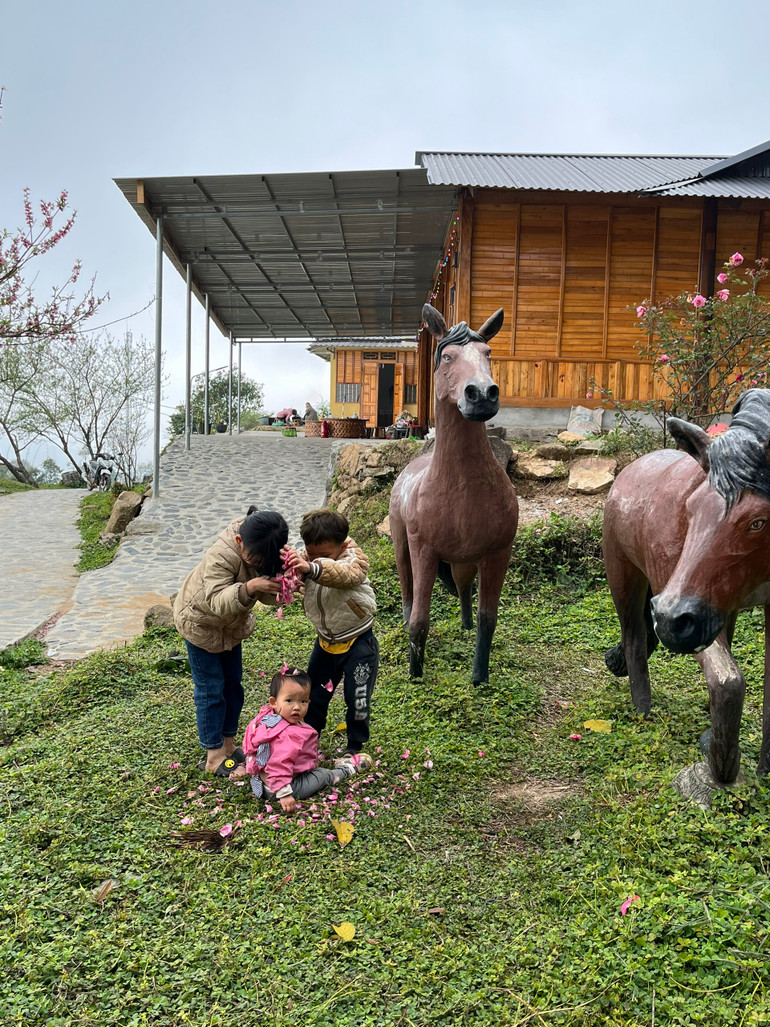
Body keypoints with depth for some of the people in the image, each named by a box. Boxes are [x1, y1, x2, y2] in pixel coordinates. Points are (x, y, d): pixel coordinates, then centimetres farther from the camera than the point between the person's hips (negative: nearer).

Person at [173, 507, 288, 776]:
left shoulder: (265, 550, -20)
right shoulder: (222, 556, -39)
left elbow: (269, 596, -20)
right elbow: (216, 602, -45)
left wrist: (281, 583, -43)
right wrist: (248, 588, -61)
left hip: (232, 624, 6)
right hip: (201, 621, -6)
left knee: (233, 683, 14)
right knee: (211, 689, -1)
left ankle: (228, 744, 29)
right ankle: (214, 756, 10)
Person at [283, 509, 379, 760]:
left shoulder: (353, 561, -24)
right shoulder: (304, 557, -8)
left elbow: (343, 574, -47)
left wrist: (312, 568, -67)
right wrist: (286, 562, -46)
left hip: (358, 644, -5)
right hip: (326, 643, 5)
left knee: (357, 698, 5)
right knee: (314, 694, 16)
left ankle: (355, 745, 28)